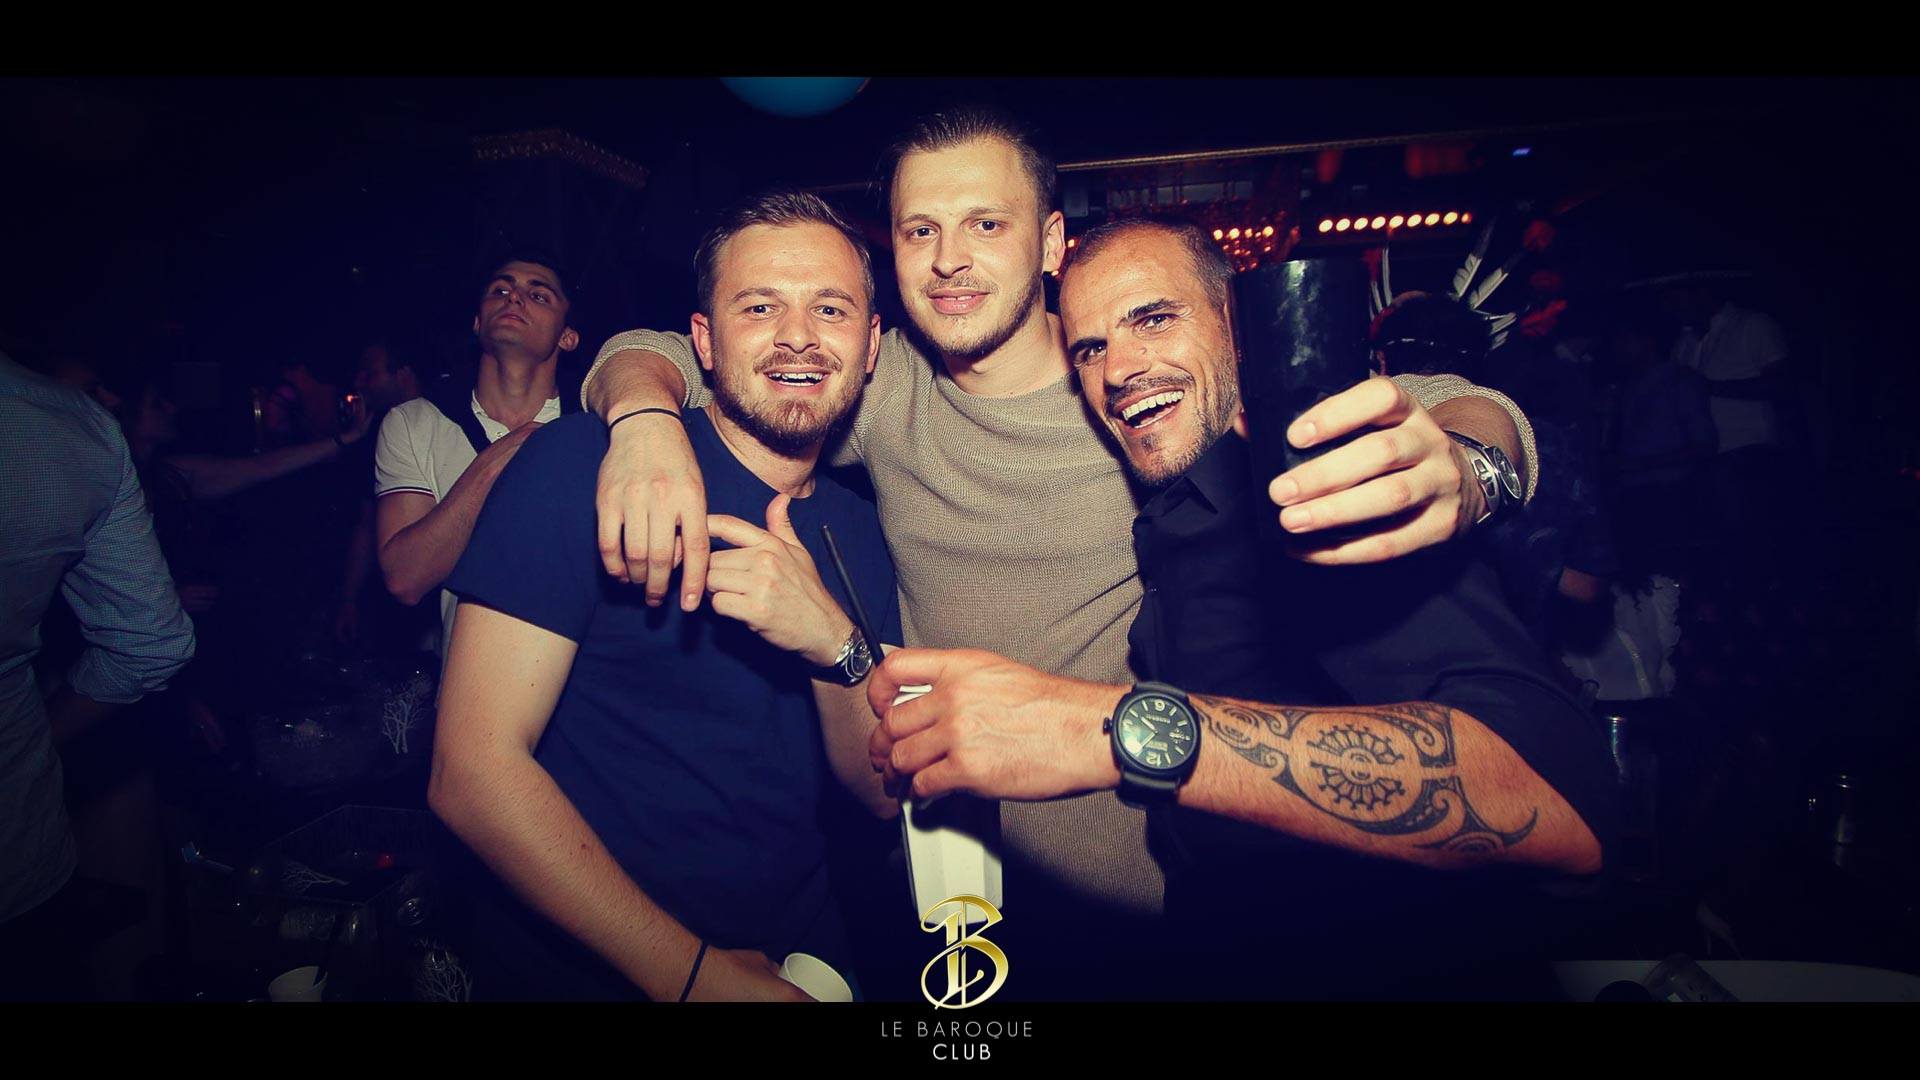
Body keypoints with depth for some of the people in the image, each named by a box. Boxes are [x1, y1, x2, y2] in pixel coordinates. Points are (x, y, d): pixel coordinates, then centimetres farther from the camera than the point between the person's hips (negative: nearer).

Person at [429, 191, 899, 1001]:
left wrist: (836, 644, -22)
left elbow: (885, 790, -2)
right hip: (578, 965, -4)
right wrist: (692, 970, -20)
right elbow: (472, 772, -19)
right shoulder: (584, 465, -14)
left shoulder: (860, 531, 1)